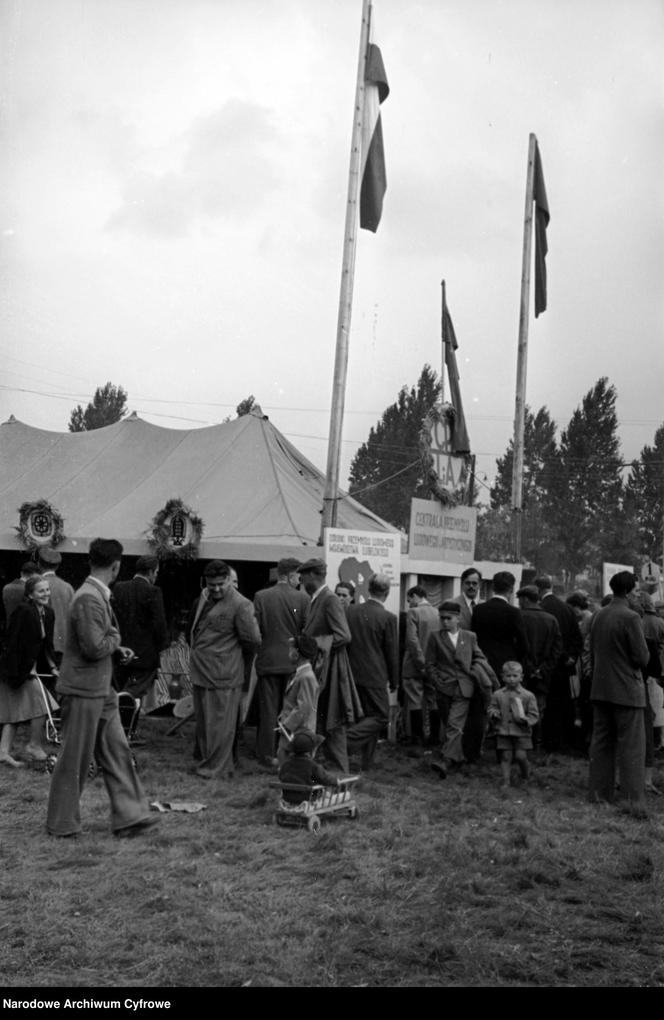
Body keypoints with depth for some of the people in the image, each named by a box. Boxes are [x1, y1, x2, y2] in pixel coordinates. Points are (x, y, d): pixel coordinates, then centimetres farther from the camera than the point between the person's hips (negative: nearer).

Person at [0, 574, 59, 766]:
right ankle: (34, 746, 5)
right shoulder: (23, 610, -20)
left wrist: (53, 667, 6)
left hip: (31, 666, 9)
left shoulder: (48, 613, 5)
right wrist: (27, 669, -20)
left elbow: (47, 643, 13)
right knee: (42, 703, -8)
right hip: (19, 667, -9)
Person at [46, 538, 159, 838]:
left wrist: (115, 648, 7)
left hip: (101, 690, 10)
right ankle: (61, 823, 18)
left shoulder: (99, 595, 10)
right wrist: (114, 638, -8)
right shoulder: (89, 599, -21)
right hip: (83, 690, -10)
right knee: (75, 759, 4)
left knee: (116, 753, 10)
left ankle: (129, 816, 14)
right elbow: (94, 648, -25)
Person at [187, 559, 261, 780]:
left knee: (219, 724, -1)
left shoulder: (240, 605, -15)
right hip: (200, 671, 8)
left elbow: (253, 640, -13)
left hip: (223, 674, -8)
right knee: (202, 720, 18)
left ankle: (216, 768, 9)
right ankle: (204, 758, 32)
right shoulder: (204, 598, 9)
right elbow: (192, 627, 23)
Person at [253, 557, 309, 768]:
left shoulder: (261, 597, -3)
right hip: (293, 662, 0)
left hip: (267, 661, 1)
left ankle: (267, 755, 8)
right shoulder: (302, 598, -6)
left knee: (268, 711, 7)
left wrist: (258, 649, 12)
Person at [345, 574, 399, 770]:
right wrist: (394, 681, 5)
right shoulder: (388, 618, -12)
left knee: (366, 716, 17)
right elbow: (392, 653, -7)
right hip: (375, 677, -6)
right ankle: (345, 738, -13)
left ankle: (366, 763, 21)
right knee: (380, 716, 6)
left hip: (352, 674, 6)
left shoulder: (350, 611, 1)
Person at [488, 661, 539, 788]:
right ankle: (506, 780, 8)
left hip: (521, 732, -1)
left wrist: (526, 720, -17)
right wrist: (494, 713, -10)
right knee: (506, 756, 0)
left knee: (520, 755, -4)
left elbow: (534, 714, 2)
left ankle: (526, 774, 24)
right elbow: (491, 708, 13)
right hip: (503, 731, 1)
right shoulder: (497, 695, 5)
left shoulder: (528, 696, 0)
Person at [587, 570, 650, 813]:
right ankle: (633, 800, -1)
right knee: (631, 747, -1)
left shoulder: (597, 616, 6)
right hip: (627, 690, -7)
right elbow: (642, 658, -15)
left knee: (601, 742, 14)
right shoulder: (630, 618, -16)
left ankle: (598, 793, 21)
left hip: (600, 689, 7)